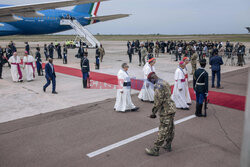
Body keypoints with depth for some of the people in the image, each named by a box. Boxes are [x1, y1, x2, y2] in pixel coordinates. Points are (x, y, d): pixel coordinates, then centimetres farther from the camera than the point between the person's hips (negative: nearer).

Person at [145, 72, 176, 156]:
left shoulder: (158, 86, -17)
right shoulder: (165, 83, 14)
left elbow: (158, 101, -20)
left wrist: (153, 112, -11)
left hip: (166, 111, -10)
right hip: (171, 108, 10)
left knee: (163, 131, -4)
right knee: (170, 128, 18)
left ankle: (155, 150, 4)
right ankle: (168, 145, 32)